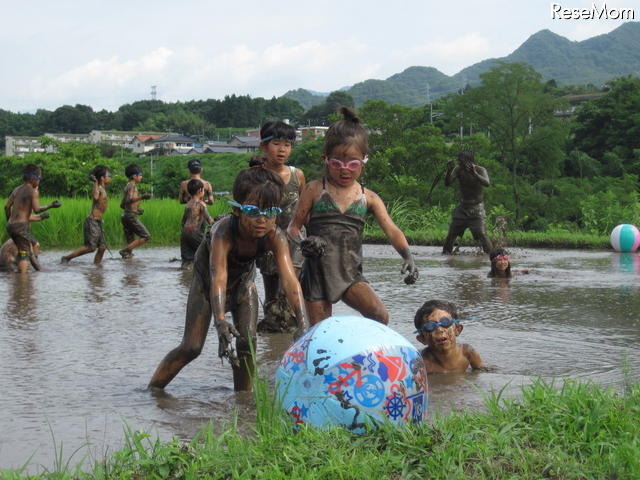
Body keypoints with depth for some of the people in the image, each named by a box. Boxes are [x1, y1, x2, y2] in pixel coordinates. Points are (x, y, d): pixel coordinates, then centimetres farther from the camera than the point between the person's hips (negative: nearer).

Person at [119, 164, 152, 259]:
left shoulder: (127, 186, 21)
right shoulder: (132, 186, -6)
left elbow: (122, 205, 27)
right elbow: (129, 199, -23)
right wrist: (141, 197, -32)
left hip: (125, 215, 10)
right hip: (131, 216, -10)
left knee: (131, 243, 8)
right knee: (146, 236, -11)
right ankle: (125, 251, -17)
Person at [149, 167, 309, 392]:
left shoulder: (275, 237, -33)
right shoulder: (223, 232, -42)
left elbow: (289, 279, -45)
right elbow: (218, 277, -54)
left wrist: (303, 323, -60)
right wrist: (220, 322, -70)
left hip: (243, 280, 3)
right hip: (206, 279, -3)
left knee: (248, 341, -11)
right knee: (191, 347, -7)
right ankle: (152, 389, 11)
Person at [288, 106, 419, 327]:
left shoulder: (368, 198, 5)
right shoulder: (315, 190, 2)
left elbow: (391, 230, -3)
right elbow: (294, 226, 4)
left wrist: (407, 256, -21)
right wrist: (302, 243, -20)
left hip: (350, 273, 1)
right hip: (317, 271, -1)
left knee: (380, 316, -19)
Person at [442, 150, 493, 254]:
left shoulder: (480, 170, -13)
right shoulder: (458, 169, -4)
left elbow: (487, 183, -30)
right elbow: (447, 183, -9)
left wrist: (474, 174, -45)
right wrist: (448, 171, -27)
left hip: (476, 207, -3)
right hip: (462, 206, 3)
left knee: (481, 233, -15)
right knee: (452, 232, 2)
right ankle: (446, 252, 15)